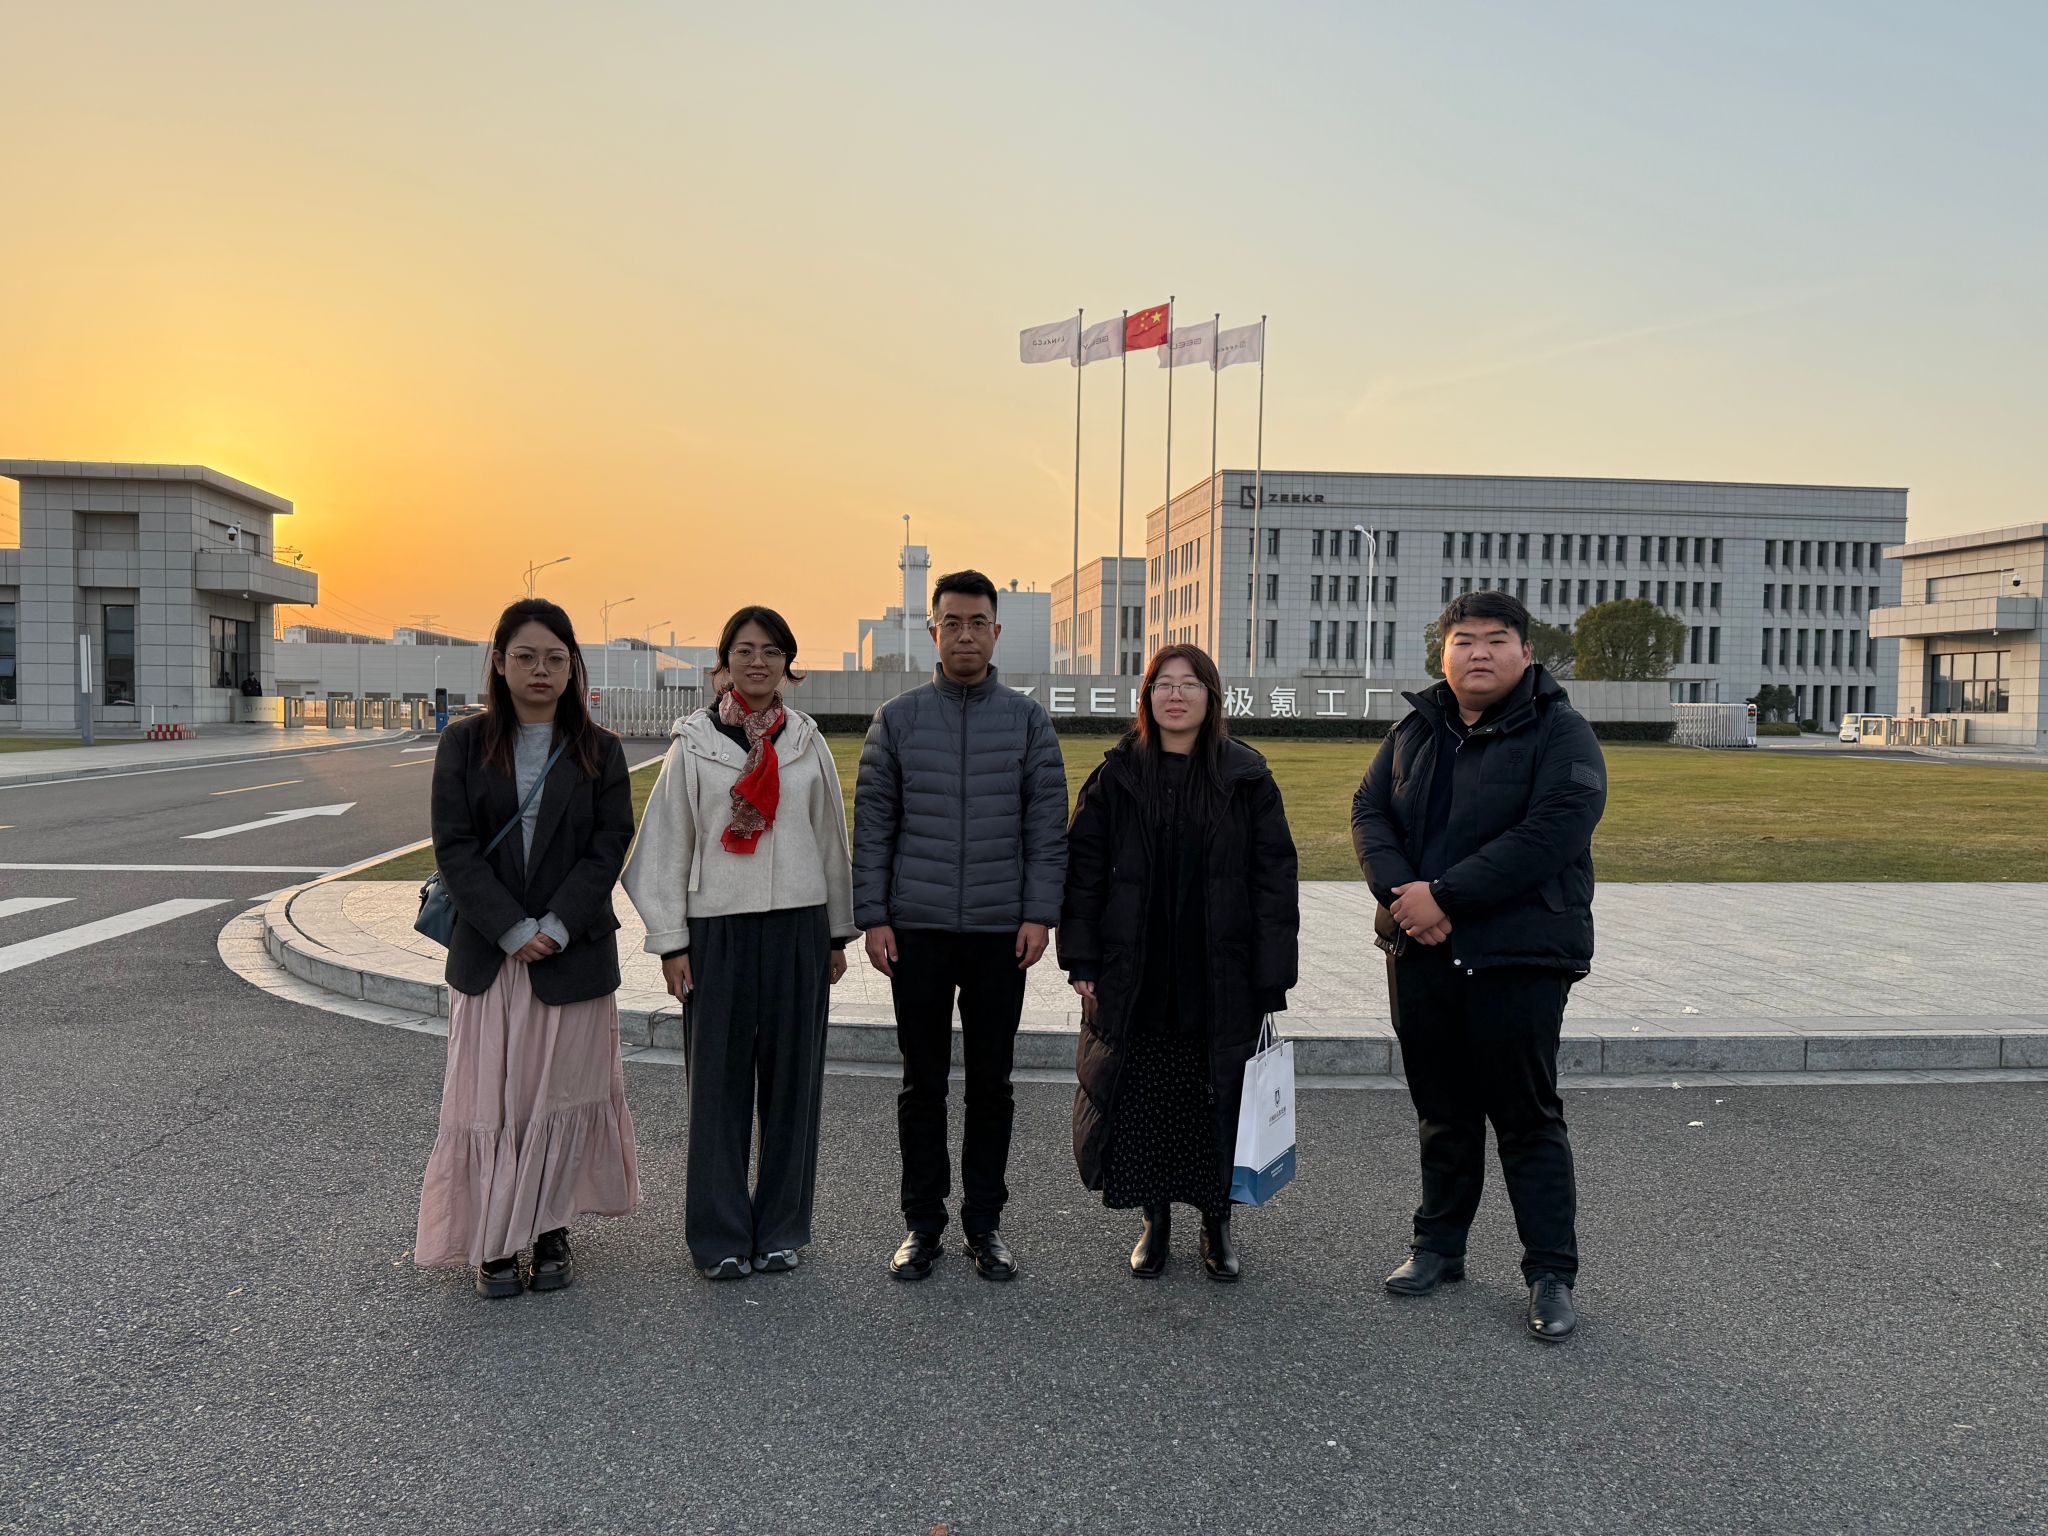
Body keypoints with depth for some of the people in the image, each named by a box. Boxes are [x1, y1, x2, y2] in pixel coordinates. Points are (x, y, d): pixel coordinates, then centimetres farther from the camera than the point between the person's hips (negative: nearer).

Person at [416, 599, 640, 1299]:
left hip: (574, 952, 0)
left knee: (562, 1095, 6)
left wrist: (556, 927, -14)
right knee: (491, 1098, 4)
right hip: (488, 953, 0)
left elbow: (610, 846, -3)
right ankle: (495, 1244, 16)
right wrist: (512, 930, -12)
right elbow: (454, 846, -4)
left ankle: (551, 1233, 20)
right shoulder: (465, 743, 3)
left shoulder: (598, 750, 4)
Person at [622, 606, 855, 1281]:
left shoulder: (808, 743, 8)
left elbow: (831, 839, 13)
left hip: (799, 927, 2)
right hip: (718, 928, -2)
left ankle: (780, 1228, 20)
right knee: (718, 1079, 2)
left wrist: (837, 934, 12)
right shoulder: (694, 743, 2)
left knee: (791, 1075, 6)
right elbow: (668, 845, 2)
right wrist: (670, 942, -2)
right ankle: (720, 1235, 14)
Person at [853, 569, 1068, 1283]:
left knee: (991, 1085, 8)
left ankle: (986, 1223, 21)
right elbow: (871, 823, 3)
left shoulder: (1027, 720, 4)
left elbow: (1048, 825, 2)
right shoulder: (897, 718, 4)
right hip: (916, 930, 0)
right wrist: (872, 916, -3)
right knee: (923, 1085, 8)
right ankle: (922, 1223, 20)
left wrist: (1040, 913, -6)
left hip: (1001, 932, 0)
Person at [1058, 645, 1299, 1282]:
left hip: (1221, 982, 0)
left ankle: (1217, 1221, 28)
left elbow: (1274, 881, -1)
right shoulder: (1117, 777, 3)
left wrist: (1271, 980, -6)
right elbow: (1083, 871, 4)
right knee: (1140, 1102, 7)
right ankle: (1155, 1220, 26)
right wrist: (1082, 961, -3)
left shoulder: (1246, 779, 1)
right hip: (1134, 979, 1)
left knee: (1218, 1103, 8)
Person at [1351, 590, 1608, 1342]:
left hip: (1518, 959, -5)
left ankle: (1551, 1273, 15)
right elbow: (1370, 809, 5)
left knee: (1526, 1117, 2)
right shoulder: (1417, 730, 10)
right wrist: (1399, 893, -14)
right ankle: (1438, 1245, 30)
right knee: (1441, 1110, 16)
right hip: (1420, 950, 5)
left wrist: (1443, 896, -21)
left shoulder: (1560, 735, -8)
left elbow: (1549, 834, -20)